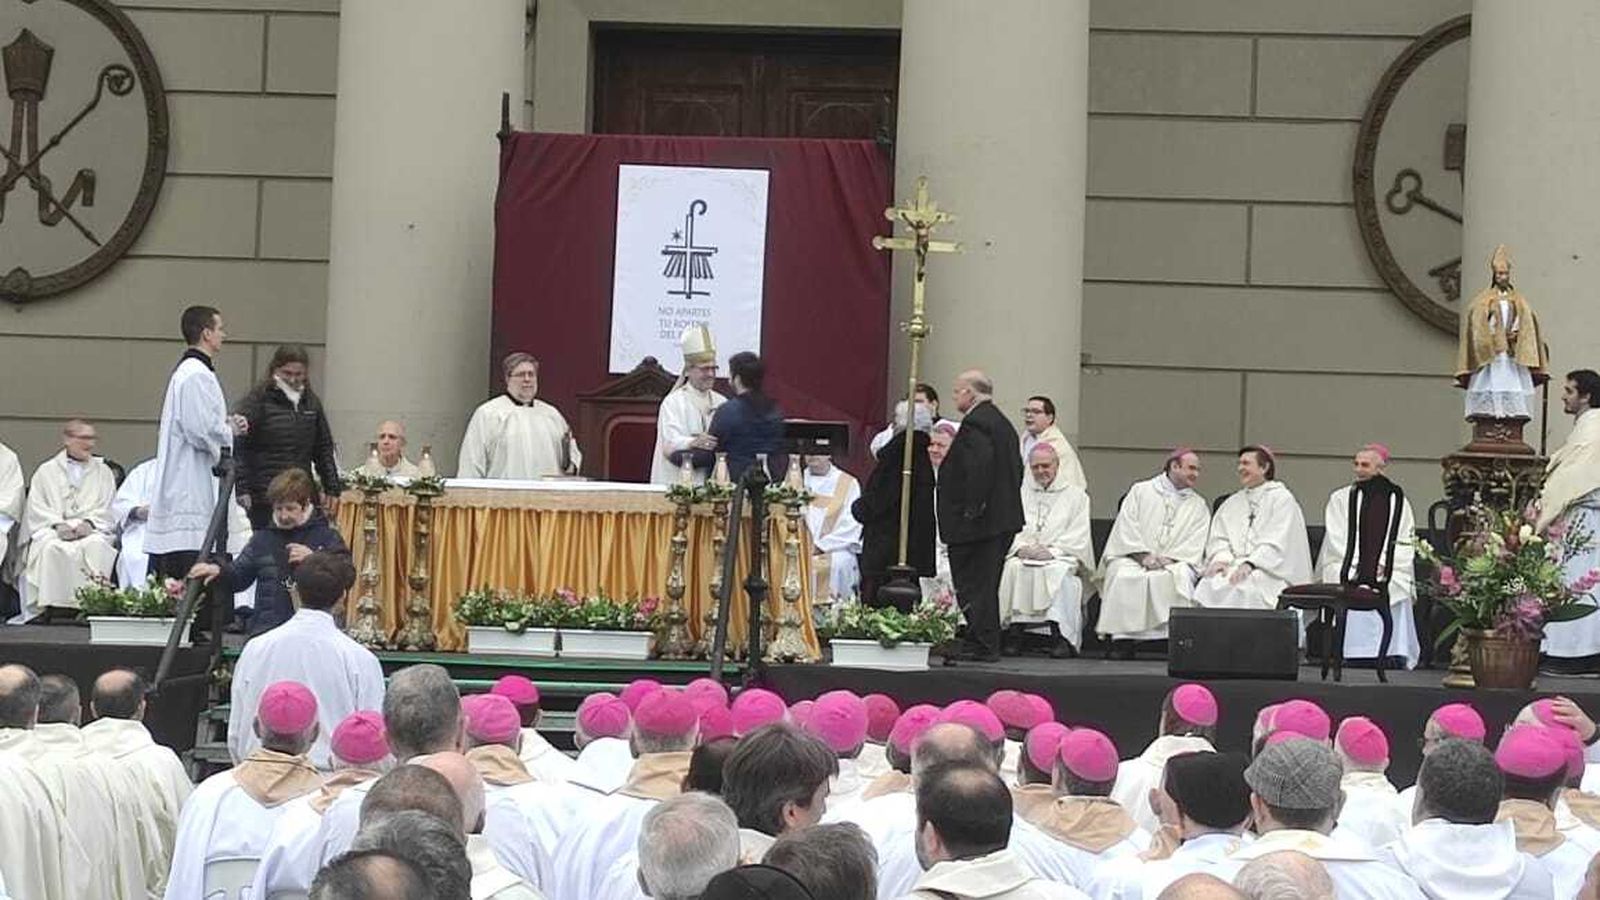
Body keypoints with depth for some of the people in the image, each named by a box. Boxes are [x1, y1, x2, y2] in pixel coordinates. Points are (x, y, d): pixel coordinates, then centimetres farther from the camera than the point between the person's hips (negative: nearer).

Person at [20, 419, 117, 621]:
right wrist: (58, 525, -12)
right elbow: (37, 509, 6)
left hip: (91, 530, 0)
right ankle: (54, 606, -33)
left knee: (95, 546, -35)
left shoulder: (103, 472, 19)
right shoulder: (46, 471, 16)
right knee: (53, 548, -35)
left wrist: (88, 523, -10)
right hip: (51, 531, 0)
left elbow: (106, 510, 10)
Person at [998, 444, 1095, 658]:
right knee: (1014, 568, -32)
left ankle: (1060, 636, -39)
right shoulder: (1020, 492, 21)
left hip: (1060, 555, -2)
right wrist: (1020, 547, -10)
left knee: (1058, 572, -36)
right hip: (1023, 554, 2)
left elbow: (1079, 536, 2)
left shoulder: (1075, 495, 13)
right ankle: (1015, 631, -34)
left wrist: (1052, 551, -13)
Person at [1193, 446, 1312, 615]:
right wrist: (1220, 559, -8)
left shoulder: (1282, 499, 5)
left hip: (1268, 569, -4)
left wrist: (1250, 564, -21)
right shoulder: (1232, 503, 24)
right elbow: (1218, 538, 15)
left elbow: (1277, 544, -7)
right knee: (1209, 585, -29)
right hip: (1232, 566, 4)